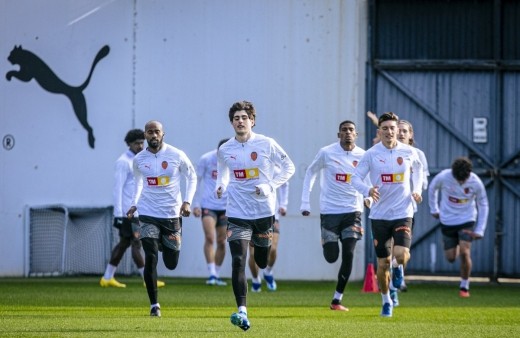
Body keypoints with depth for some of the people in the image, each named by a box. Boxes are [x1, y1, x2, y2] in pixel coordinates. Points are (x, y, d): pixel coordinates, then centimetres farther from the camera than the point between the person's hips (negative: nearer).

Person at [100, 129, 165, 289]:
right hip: (128, 211, -9)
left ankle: (108, 277, 16)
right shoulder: (123, 162, -10)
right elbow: (118, 189, -14)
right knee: (136, 243, -7)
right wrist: (118, 214, -18)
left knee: (124, 242, 11)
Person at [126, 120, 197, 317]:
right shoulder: (139, 160, 1)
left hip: (172, 214, 0)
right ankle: (154, 305, -1)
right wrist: (134, 204, 7)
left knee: (171, 264, 8)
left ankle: (164, 245, 46)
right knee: (151, 258, -11)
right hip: (148, 214, 0)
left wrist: (187, 201, -5)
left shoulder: (176, 155, -6)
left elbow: (192, 177, 7)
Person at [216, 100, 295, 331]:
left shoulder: (266, 144, -5)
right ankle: (241, 311, -16)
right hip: (237, 214, 0)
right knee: (238, 262, -15)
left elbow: (289, 167, 3)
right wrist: (221, 186, -1)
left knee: (262, 263, 14)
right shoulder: (225, 150, 1)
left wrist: (270, 186, -10)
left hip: (264, 211, 0)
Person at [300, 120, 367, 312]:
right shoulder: (326, 153, -5)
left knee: (348, 255, -9)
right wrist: (305, 202, 4)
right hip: (329, 210, -1)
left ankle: (337, 300, -2)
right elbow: (310, 173, 8)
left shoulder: (362, 156, -1)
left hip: (352, 211, 1)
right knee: (331, 256, 0)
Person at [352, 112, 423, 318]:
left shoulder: (409, 152, 0)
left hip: (402, 213, 0)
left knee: (401, 254, -22)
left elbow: (418, 169, 20)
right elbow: (356, 178, -2)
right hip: (379, 215, 0)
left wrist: (417, 190, 5)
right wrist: (367, 191, -22)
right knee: (383, 263, 5)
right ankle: (386, 302, 25)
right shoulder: (371, 154, -4)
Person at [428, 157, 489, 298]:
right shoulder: (443, 177, -19)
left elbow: (483, 206, -6)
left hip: (467, 220, -1)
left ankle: (464, 286, 3)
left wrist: (480, 231, -8)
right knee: (451, 258, 4)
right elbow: (432, 189, 4)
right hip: (447, 221, 1)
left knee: (465, 253, -15)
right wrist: (434, 209, 9)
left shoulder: (476, 183, -19)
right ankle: (457, 246, 42)